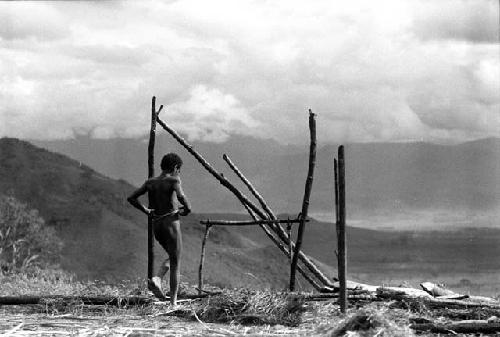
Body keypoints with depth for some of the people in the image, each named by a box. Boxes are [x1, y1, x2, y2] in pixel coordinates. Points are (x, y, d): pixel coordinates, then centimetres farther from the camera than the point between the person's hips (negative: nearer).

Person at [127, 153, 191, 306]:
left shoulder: (150, 182, 8)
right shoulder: (173, 180, -8)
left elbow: (131, 198, 6)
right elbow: (181, 196, -26)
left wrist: (146, 210, 11)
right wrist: (187, 209, -8)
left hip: (156, 224, 6)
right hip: (171, 222, -6)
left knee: (172, 257, 26)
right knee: (175, 263, 4)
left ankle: (157, 279, 1)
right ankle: (173, 302, 1)